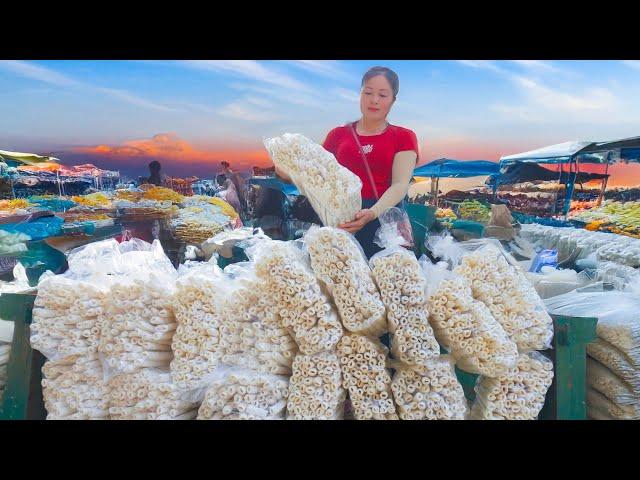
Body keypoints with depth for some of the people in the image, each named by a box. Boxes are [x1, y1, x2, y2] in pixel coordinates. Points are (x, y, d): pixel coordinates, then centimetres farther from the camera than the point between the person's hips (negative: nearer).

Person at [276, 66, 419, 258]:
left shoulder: (404, 137, 6)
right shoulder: (338, 135, 13)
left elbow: (400, 184, -7)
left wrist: (373, 212, -26)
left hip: (385, 219, -1)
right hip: (340, 220, 2)